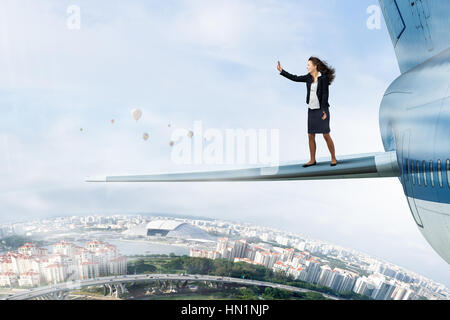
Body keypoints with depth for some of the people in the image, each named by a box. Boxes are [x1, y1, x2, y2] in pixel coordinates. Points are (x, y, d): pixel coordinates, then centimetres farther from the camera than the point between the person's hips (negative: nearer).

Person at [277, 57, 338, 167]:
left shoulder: (323, 78, -9)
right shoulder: (309, 77, 8)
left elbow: (325, 95, -13)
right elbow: (295, 78, 13)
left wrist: (324, 111, -17)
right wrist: (282, 71, 9)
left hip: (321, 109, -6)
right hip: (311, 110, 6)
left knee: (326, 135, -3)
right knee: (311, 136, 5)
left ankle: (333, 158, 11)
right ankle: (312, 160, 15)